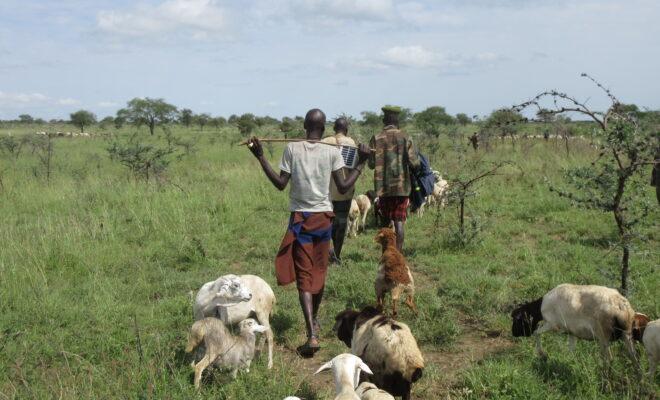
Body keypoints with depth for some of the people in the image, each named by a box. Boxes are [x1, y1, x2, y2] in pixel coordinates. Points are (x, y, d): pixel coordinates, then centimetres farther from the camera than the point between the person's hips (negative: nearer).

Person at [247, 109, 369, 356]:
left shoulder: (292, 149, -5)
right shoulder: (332, 152, -4)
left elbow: (280, 184, -4)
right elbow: (343, 188, -5)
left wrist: (260, 157, 0)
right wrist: (361, 164, 5)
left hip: (300, 217, -2)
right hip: (324, 217, 2)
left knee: (304, 276, -3)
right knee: (319, 272, 19)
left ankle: (312, 335, -18)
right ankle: (314, 320, 39)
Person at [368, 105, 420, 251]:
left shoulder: (377, 139, -3)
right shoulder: (405, 138, -2)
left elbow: (371, 164, -5)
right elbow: (414, 164, -8)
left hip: (384, 186, 0)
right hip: (402, 186, 0)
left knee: (385, 223, 12)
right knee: (399, 222, 3)